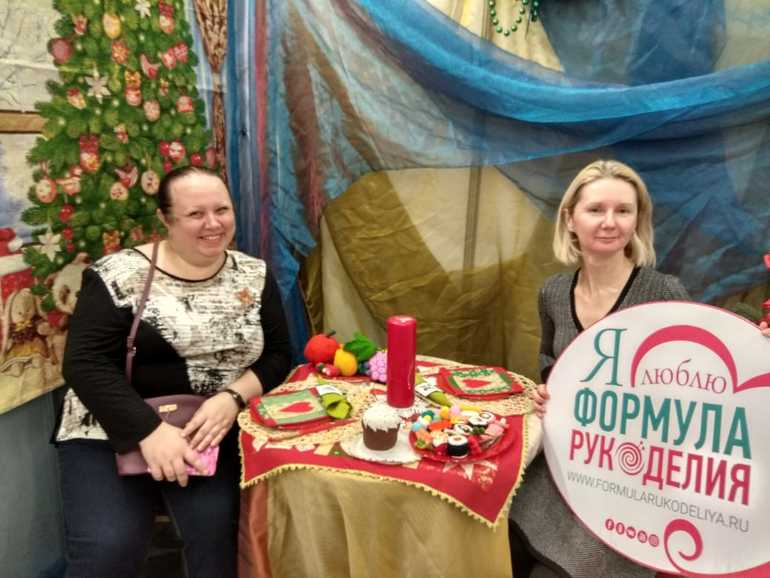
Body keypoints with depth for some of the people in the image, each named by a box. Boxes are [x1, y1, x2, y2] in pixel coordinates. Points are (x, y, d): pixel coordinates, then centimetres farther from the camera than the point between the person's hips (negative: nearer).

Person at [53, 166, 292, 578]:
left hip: (215, 431, 2)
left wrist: (233, 398, -15)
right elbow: (85, 364, -11)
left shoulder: (255, 276, 4)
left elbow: (277, 356, 4)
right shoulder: (118, 276, -6)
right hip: (114, 433, -1)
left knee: (216, 530, -21)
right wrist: (150, 432, -21)